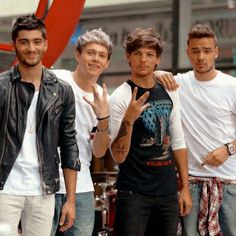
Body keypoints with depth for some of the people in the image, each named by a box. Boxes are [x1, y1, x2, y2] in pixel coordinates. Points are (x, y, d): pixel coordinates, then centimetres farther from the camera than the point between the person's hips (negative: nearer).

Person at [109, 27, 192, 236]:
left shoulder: (170, 94, 8)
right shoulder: (120, 97, -8)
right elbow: (118, 156, -12)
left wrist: (185, 188, 10)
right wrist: (128, 119, -27)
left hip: (168, 194, 5)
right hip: (134, 194, -5)